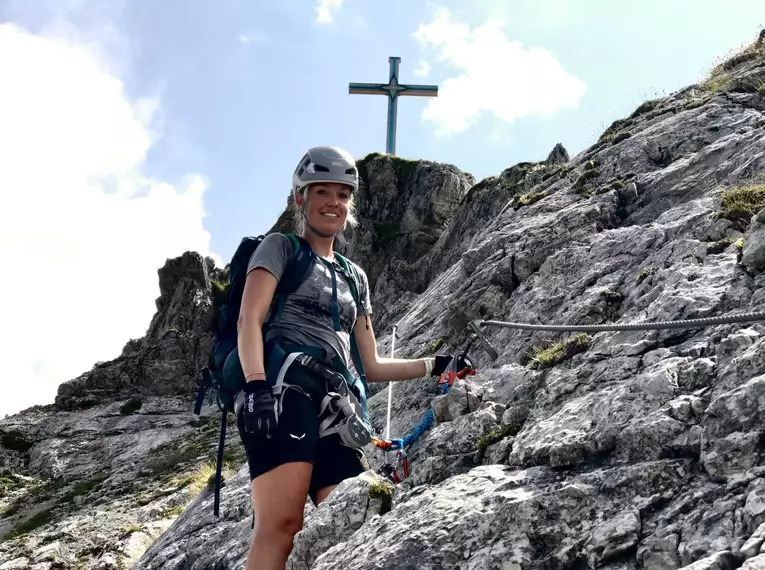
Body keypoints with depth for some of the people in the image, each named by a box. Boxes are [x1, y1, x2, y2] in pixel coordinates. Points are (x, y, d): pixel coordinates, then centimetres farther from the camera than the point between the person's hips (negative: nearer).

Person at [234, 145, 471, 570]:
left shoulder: (354, 276, 30)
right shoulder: (281, 247, 14)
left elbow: (369, 366, 28)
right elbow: (250, 319, -3)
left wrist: (435, 366, 17)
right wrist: (256, 387, -20)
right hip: (284, 385, -6)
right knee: (281, 526, -23)